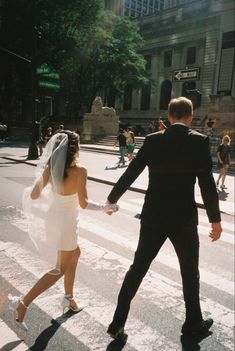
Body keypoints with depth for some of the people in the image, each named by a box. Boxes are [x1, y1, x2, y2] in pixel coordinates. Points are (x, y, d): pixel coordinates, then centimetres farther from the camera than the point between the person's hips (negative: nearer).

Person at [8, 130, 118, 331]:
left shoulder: (50, 167, -6)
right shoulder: (79, 171, -21)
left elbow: (34, 195, -3)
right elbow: (83, 203, -22)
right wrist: (105, 207, -8)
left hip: (53, 217, 7)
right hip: (66, 221, -7)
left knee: (75, 253, 27)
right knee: (60, 268, 11)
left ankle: (69, 297, 37)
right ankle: (23, 302, 7)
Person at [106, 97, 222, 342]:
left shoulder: (153, 140, -1)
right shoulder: (199, 141, -8)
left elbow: (130, 173, 2)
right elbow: (207, 184, -12)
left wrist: (111, 199, 15)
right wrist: (215, 220, -1)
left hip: (153, 216, 2)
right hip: (184, 218, -2)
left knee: (138, 267, 13)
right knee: (190, 271, 19)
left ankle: (118, 323, 20)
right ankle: (193, 322, 38)